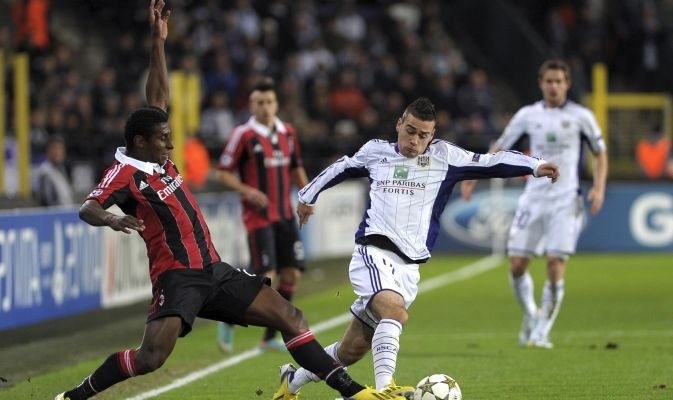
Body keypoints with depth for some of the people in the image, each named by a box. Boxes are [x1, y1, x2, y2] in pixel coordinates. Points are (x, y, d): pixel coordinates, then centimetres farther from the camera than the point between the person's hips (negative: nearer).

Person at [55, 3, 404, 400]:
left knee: (289, 316, 3)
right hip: (178, 276, -8)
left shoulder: (157, 159, 12)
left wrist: (159, 41, 15)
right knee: (151, 357, -23)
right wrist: (112, 219, -49)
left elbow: (159, 98, 19)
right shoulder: (125, 172, -9)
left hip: (213, 270, 8)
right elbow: (88, 208, -27)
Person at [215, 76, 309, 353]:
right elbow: (224, 173, -6)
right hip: (258, 214, -6)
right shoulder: (243, 135, -9)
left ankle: (270, 337, 11)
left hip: (284, 214, 6)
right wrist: (247, 191, -21)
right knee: (265, 275, -14)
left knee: (292, 273, 1)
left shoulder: (287, 133, 9)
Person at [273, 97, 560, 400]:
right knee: (395, 310, -34)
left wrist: (534, 165, -15)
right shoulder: (376, 151, 10)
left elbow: (492, 162, -2)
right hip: (373, 252, -2)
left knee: (352, 350, 6)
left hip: (408, 268, 2)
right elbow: (340, 169, 28)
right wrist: (308, 195, 39)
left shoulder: (443, 156, 7)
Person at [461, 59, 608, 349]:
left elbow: (600, 153, 11)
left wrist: (599, 187, -4)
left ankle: (542, 332, -1)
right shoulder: (528, 115, 5)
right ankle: (530, 316, 23)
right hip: (533, 197, 2)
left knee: (556, 265, -12)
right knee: (517, 265, -3)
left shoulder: (580, 117, 1)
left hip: (565, 201, -2)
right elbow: (500, 147, 12)